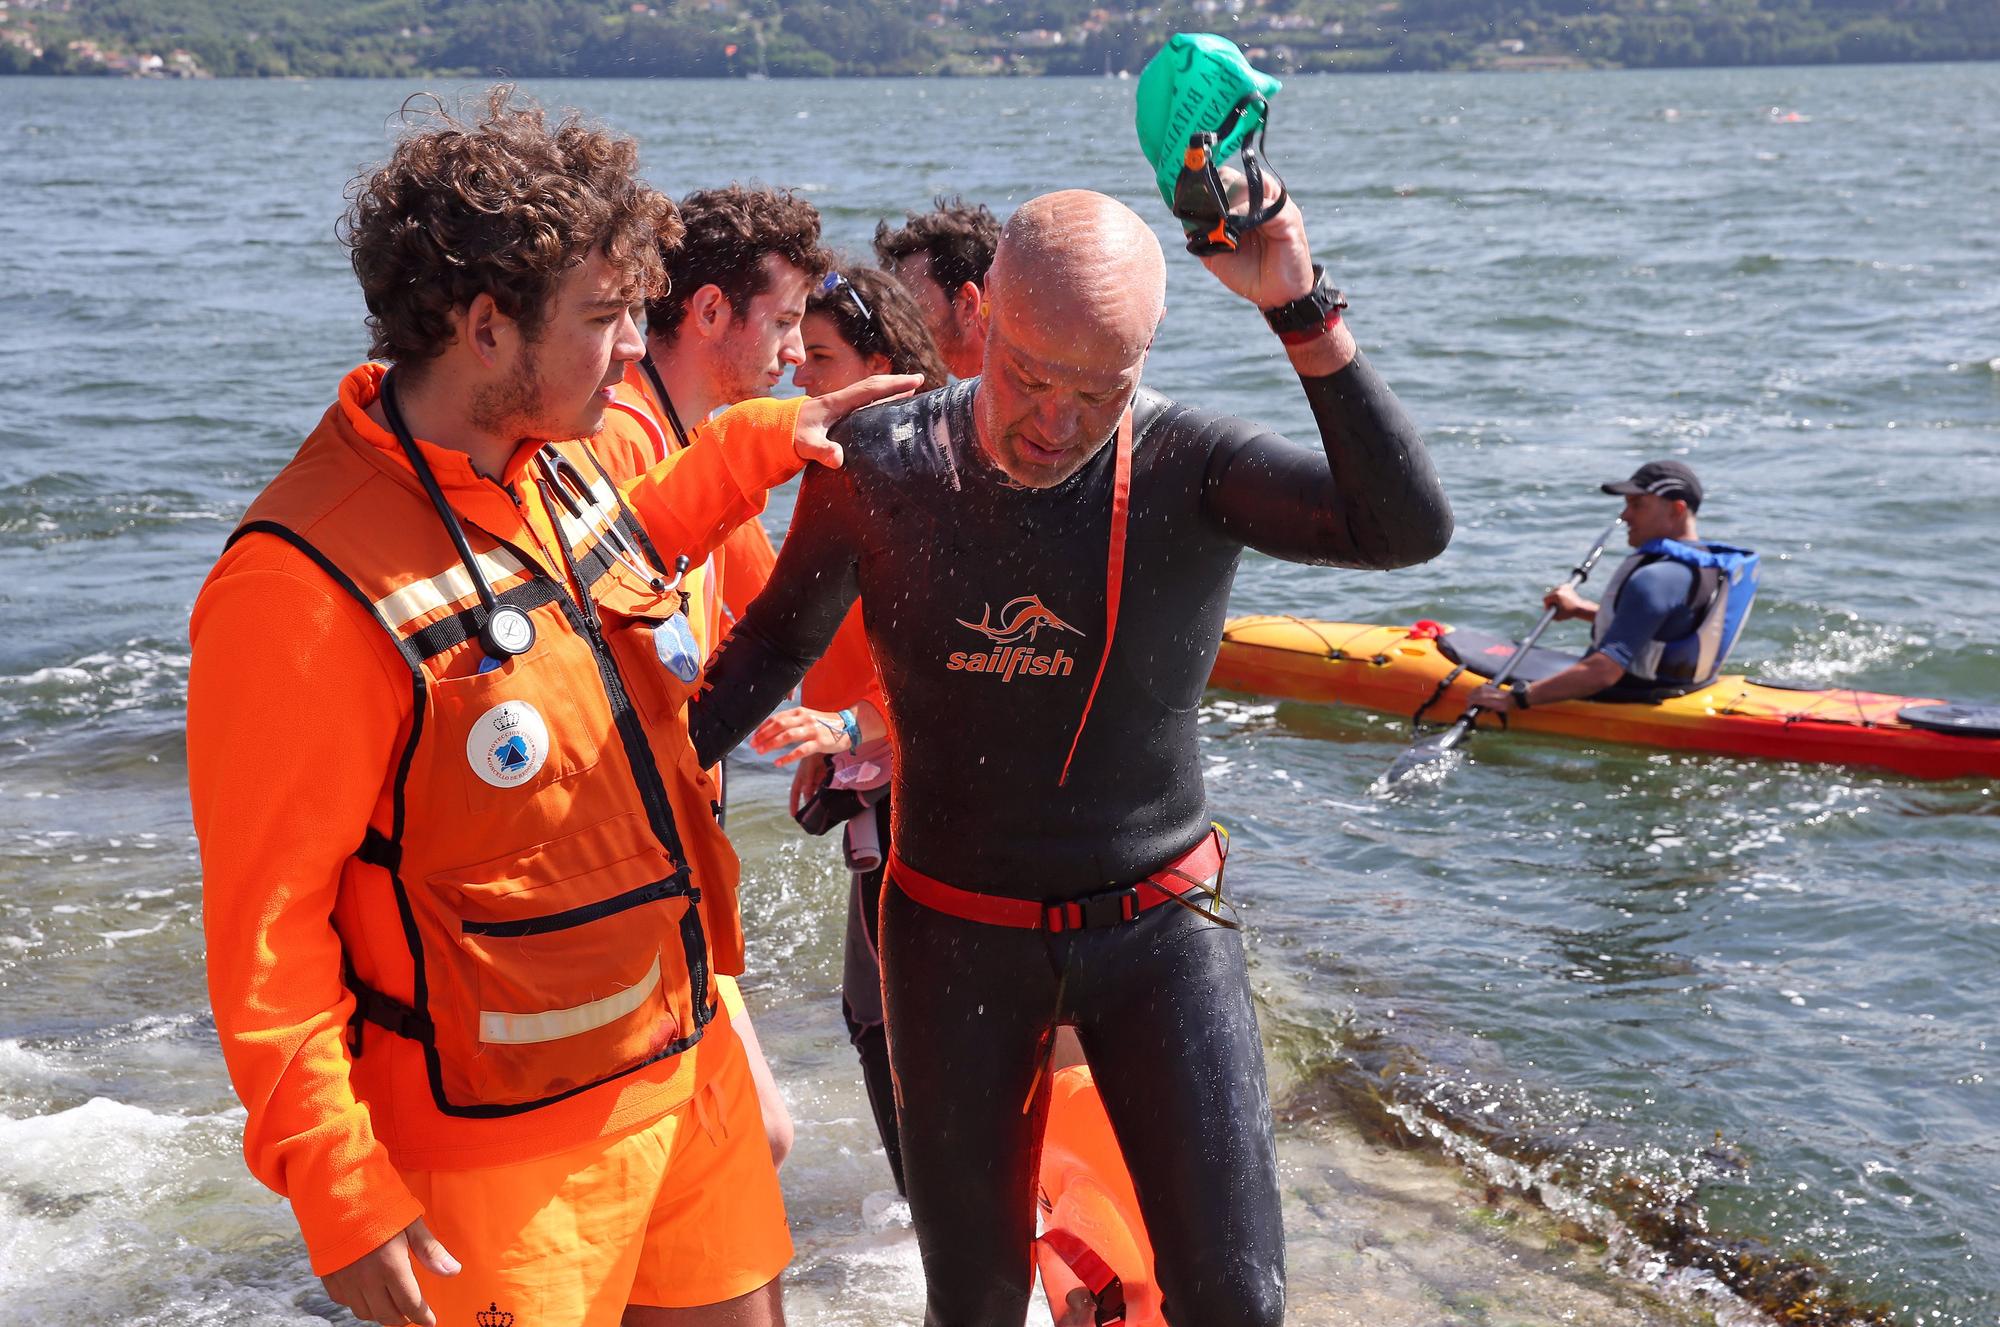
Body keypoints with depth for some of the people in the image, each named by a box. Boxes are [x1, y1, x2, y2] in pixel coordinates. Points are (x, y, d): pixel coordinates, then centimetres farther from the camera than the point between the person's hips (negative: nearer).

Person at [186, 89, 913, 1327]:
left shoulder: (560, 458, 1)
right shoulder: (310, 586, -24)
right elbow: (265, 926, -19)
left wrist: (753, 446, 16)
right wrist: (342, 1193, -19)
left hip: (689, 1058, 8)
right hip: (509, 1146, -8)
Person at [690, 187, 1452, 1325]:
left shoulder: (1191, 465, -16)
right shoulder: (879, 469, -11)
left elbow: (1409, 529, -32)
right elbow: (780, 638, 7)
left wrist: (1303, 312, -38)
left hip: (1156, 924, -1)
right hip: (956, 932, 1)